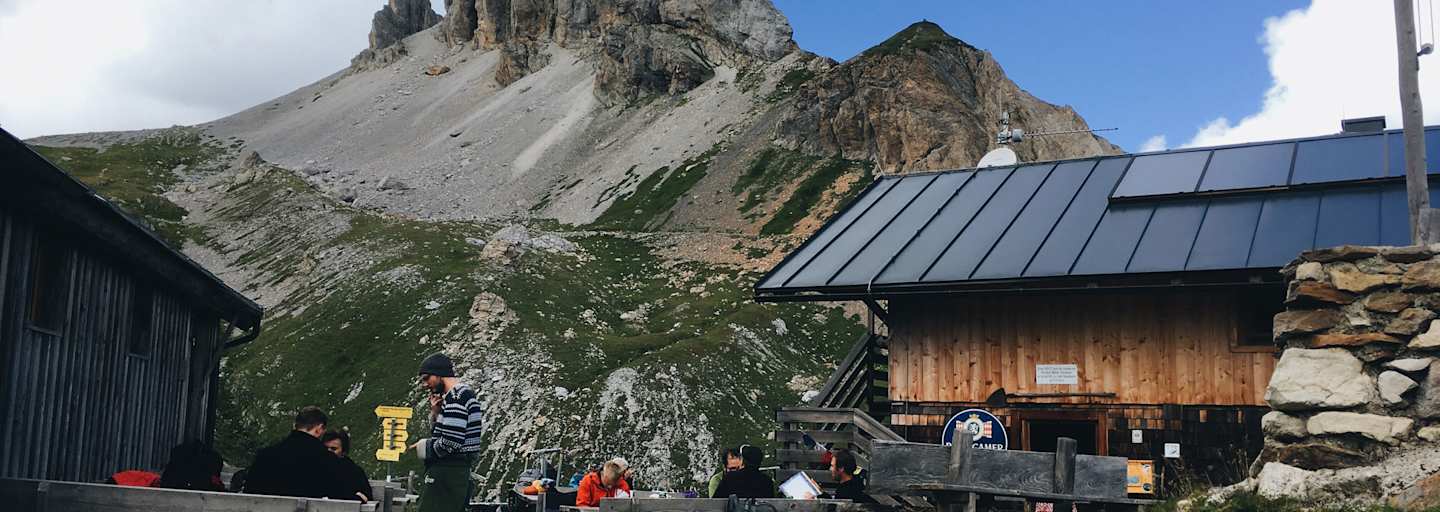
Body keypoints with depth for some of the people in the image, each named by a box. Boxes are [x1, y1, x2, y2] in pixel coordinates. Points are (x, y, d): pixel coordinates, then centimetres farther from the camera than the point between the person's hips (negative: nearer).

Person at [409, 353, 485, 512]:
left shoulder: (455, 396, -13)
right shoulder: (464, 393, 19)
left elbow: (450, 442, -22)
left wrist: (424, 448, -6)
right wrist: (436, 413, 6)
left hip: (446, 475, -10)